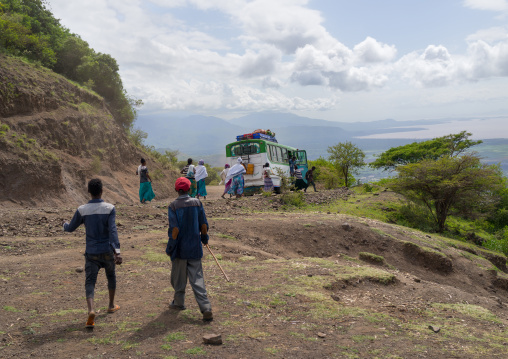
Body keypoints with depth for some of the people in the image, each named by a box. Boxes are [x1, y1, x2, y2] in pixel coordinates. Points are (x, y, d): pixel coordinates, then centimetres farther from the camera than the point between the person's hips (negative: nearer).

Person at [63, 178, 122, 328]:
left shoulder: (82, 210, -5)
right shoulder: (109, 208, -10)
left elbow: (71, 228, 9)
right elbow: (112, 230, -22)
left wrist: (65, 224, 34)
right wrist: (117, 251, -26)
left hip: (91, 253, 0)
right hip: (107, 251, 0)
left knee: (90, 282, 1)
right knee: (111, 276, 23)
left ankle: (91, 310, -22)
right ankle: (111, 305, 36)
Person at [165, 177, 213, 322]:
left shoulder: (173, 206, -10)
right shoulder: (197, 203, -2)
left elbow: (174, 229, -15)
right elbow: (204, 225, 1)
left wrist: (170, 248, -7)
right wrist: (204, 238, 19)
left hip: (179, 248, -2)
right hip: (195, 247, 2)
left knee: (178, 277, 16)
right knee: (197, 278, 4)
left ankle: (179, 303, 34)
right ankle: (206, 309, -4)